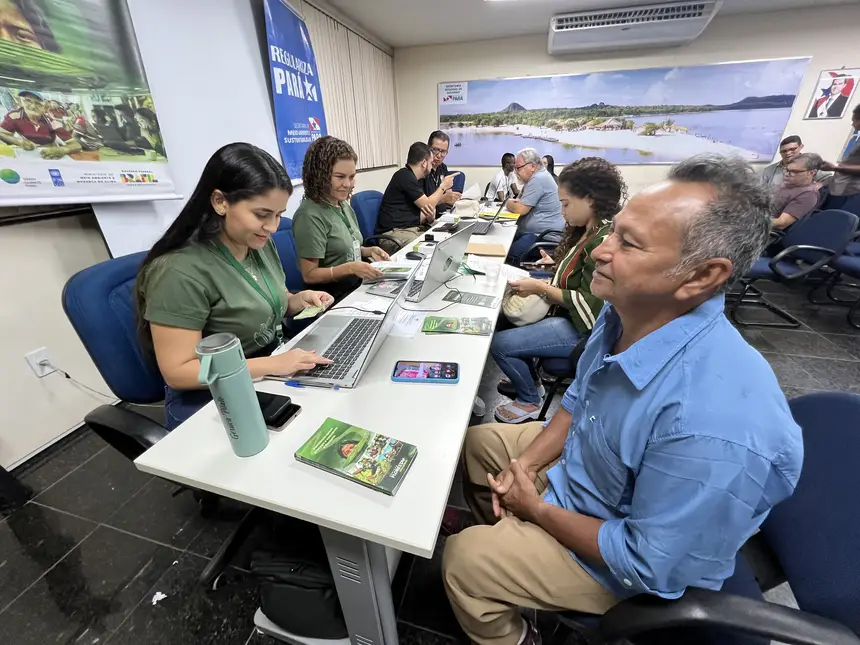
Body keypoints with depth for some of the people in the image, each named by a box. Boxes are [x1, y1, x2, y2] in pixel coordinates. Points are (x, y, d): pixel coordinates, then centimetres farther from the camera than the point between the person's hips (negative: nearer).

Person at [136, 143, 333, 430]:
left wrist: (299, 300, -7)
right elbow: (178, 371, -20)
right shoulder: (181, 272, -22)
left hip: (274, 369, 7)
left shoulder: (262, 245, 0)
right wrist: (274, 364, -28)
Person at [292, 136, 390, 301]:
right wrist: (350, 268, -30)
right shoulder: (310, 215, -18)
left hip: (357, 285, 8)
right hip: (333, 297, -8)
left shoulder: (344, 205, 7)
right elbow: (310, 275, -17)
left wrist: (368, 251, 0)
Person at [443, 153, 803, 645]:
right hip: (575, 464, 7)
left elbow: (648, 565, -28)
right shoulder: (627, 313, -14)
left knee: (462, 559, -4)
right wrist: (523, 465, -8)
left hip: (622, 559, -6)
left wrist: (537, 509, -15)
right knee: (479, 442, 16)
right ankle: (510, 540, 43)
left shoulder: (715, 426, -41)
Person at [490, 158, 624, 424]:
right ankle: (531, 381, 25)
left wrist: (540, 288, -20)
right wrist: (541, 282, -2)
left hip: (583, 328, -10)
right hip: (568, 315, 10)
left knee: (499, 343, -16)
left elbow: (590, 305, -27)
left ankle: (529, 401, 11)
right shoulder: (587, 232, 6)